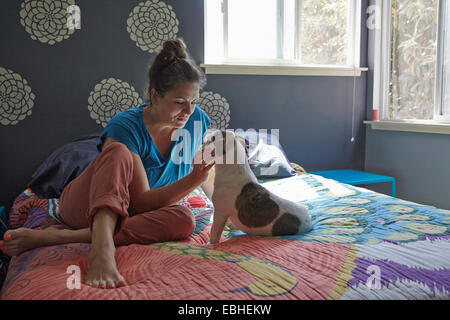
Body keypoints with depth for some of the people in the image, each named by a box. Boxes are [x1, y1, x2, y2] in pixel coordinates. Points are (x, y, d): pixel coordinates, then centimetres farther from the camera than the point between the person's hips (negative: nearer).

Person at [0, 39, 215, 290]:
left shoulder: (198, 121, -7)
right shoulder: (125, 127, -23)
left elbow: (210, 186, 6)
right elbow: (142, 201, -26)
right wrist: (193, 178, -36)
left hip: (126, 216, 4)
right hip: (87, 204, -4)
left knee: (184, 219, -32)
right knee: (119, 152, -33)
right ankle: (102, 247, -52)